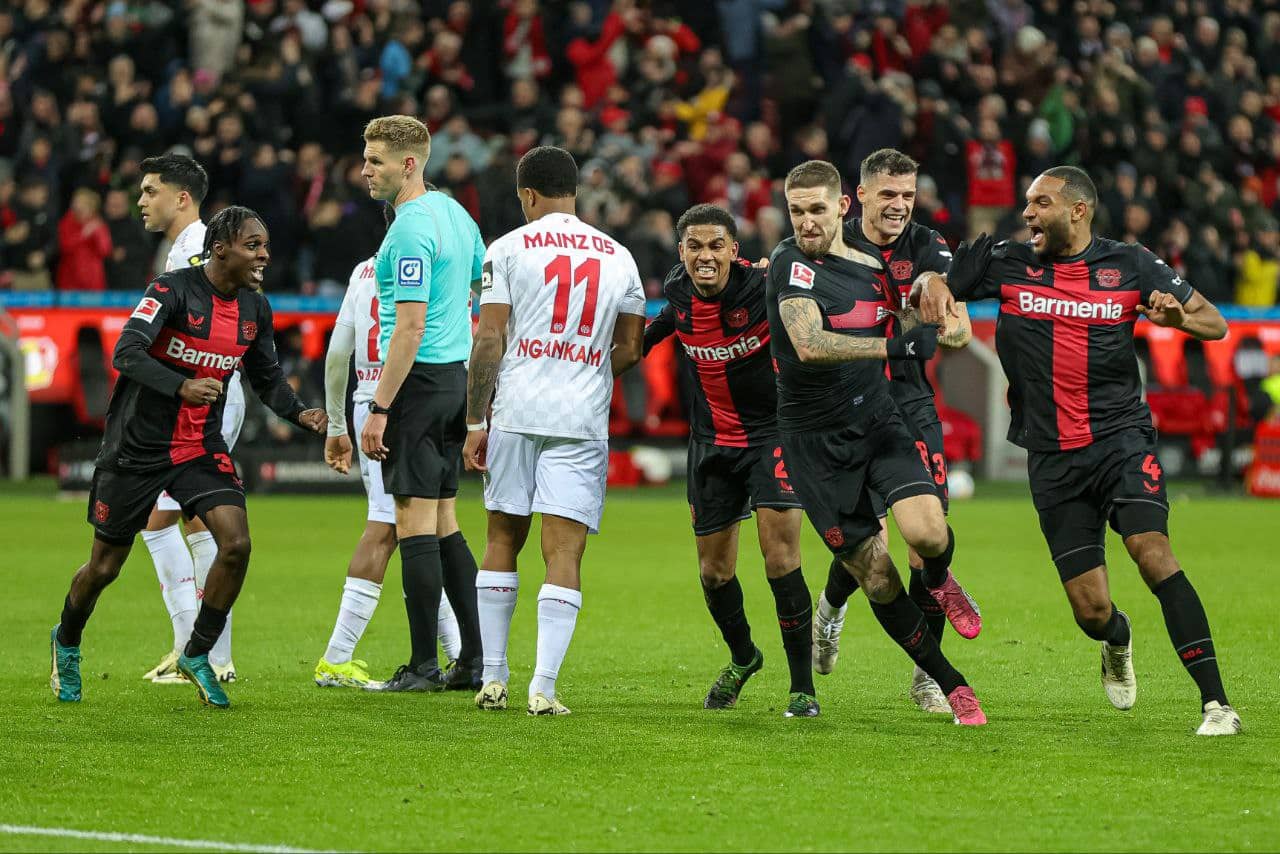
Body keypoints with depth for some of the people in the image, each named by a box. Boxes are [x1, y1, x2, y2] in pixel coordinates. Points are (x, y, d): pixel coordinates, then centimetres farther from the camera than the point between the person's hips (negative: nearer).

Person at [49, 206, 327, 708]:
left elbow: (267, 377, 14)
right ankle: (66, 643, 37)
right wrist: (182, 387, -41)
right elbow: (126, 353, -28)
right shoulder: (173, 290, -18)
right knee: (105, 566, 7)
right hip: (138, 447, -5)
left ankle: (196, 656, 3)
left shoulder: (255, 308, 2)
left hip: (202, 449, 5)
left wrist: (299, 413, -5)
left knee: (236, 544, -16)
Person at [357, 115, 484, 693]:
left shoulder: (412, 228, -17)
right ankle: (474, 660, 12)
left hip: (419, 380, -9)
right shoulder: (452, 212, 12)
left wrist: (379, 409, -20)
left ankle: (423, 666, -4)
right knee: (444, 525, 13)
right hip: (456, 377, 9)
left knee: (416, 524, -5)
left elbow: (410, 327, -21)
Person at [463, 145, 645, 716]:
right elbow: (629, 350, 14)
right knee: (564, 553, -1)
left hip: (515, 413, -1)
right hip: (583, 421, 1)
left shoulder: (508, 249, 0)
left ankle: (493, 679, 15)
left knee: (503, 540, 13)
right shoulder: (618, 257, 10)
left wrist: (475, 423, 0)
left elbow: (489, 342, -4)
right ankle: (543, 686, -11)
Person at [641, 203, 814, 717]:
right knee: (713, 569, 11)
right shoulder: (677, 291, -6)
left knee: (780, 554, -18)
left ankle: (803, 687, -10)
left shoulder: (762, 286, -21)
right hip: (712, 439, 5)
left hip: (772, 429, -5)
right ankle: (742, 657, 40)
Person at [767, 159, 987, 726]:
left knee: (927, 532, -22)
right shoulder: (791, 264, -12)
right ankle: (949, 684, 14)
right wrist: (894, 346, -32)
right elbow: (809, 345, -29)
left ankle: (936, 583, 15)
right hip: (815, 441, -3)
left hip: (878, 423, 3)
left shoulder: (872, 267, 6)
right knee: (877, 578, -3)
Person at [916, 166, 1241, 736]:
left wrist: (1178, 317, -17)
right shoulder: (1006, 264, 5)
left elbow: (1215, 324, 6)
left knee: (1151, 550, -26)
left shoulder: (1130, 266, 2)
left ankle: (1215, 702, -25)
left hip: (1121, 437, -2)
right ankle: (1118, 642, 39)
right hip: (1053, 457, 2)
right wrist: (931, 284, -11)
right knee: (1091, 610, -2)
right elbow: (934, 285, 14)